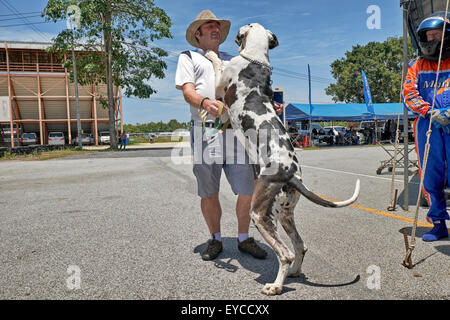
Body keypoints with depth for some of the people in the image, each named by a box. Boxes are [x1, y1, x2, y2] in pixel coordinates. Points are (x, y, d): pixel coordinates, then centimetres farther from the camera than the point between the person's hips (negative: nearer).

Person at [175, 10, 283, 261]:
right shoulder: (189, 57, 16)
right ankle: (215, 240, 24)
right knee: (209, 195, 3)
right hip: (206, 132, -3)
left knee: (247, 192, 0)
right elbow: (187, 90, -2)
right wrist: (205, 103, -25)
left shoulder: (233, 61, 28)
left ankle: (244, 239, 20)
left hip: (237, 132, 3)